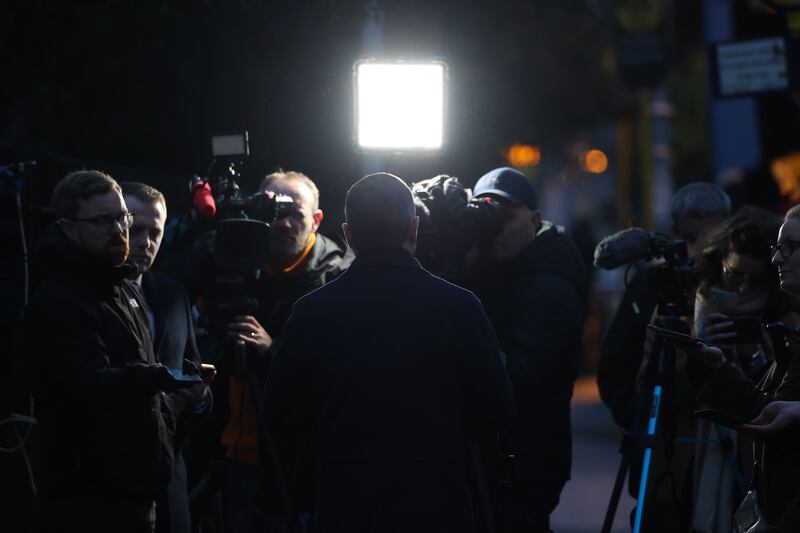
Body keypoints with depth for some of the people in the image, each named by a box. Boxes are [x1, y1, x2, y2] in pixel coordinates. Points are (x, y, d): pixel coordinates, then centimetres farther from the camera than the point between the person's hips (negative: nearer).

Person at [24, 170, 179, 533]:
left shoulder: (123, 289, 14)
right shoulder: (56, 303, -15)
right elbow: (91, 385, -31)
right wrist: (163, 377, -47)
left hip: (136, 490, 9)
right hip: (90, 502, -9)